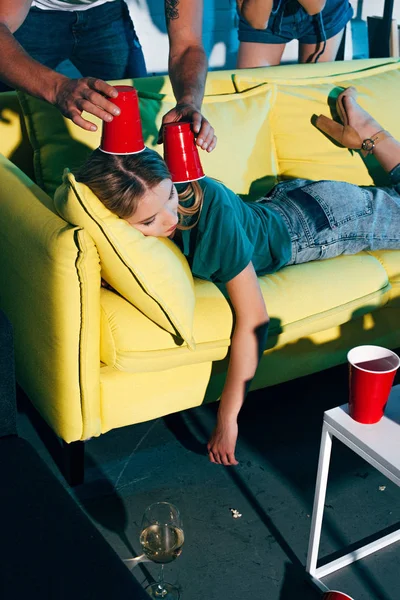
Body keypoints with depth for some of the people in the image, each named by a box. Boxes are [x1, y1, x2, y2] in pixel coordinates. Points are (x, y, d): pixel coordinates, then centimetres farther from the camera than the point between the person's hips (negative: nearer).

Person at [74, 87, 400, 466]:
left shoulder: (210, 205, -47)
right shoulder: (146, 211, -31)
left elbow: (253, 319, -44)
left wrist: (227, 417, -40)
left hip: (317, 220, -5)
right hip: (276, 206, 5)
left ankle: (364, 131, 31)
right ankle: (358, 131, 39)